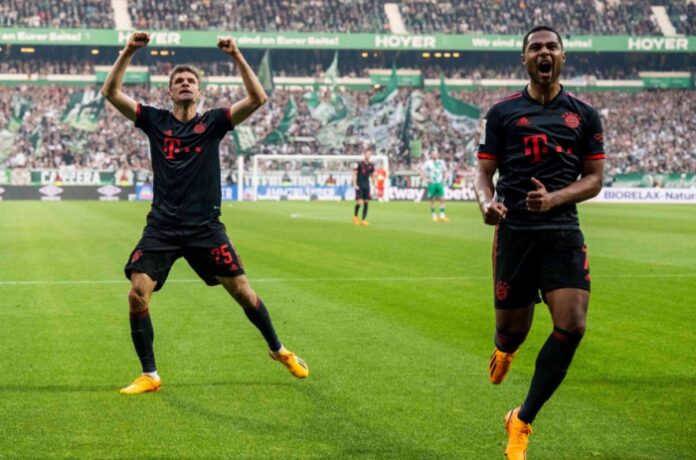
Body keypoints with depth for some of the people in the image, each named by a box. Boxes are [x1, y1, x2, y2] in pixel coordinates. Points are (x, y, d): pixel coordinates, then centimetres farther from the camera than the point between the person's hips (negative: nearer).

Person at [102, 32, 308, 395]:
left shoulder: (213, 122, 4)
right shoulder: (155, 121, 6)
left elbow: (257, 98, -8)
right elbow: (111, 92, -2)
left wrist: (236, 56, -13)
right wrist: (129, 52, -12)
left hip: (205, 227, -1)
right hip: (162, 228, 1)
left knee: (243, 293, 0)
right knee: (137, 294, -13)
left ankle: (278, 350, 25)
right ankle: (149, 376, 1)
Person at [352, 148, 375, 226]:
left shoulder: (371, 165, 7)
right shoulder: (358, 164, -7)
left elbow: (372, 176, 16)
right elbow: (354, 174, -5)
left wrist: (373, 186, 12)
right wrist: (355, 184, -13)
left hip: (367, 186, 5)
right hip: (359, 186, -5)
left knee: (366, 202, 0)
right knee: (359, 202, -13)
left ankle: (364, 220, 6)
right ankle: (355, 216, 11)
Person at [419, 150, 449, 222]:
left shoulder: (441, 162, 9)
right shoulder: (428, 163, -2)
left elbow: (445, 171, 23)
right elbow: (421, 170, 0)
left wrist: (444, 178, 10)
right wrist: (425, 179, -7)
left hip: (440, 183, 3)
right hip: (432, 183, -2)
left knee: (442, 199, -7)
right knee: (432, 199, 0)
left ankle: (442, 215, -5)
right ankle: (434, 216, 8)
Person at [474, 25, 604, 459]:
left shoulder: (584, 115, 6)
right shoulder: (503, 112, 5)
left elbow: (595, 178, 6)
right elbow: (484, 171, 6)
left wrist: (556, 198, -13)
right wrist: (486, 201, -17)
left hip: (563, 232, 1)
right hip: (515, 231, 0)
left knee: (572, 326, -15)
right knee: (513, 328, 5)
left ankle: (522, 422, 2)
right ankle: (504, 349, 49)